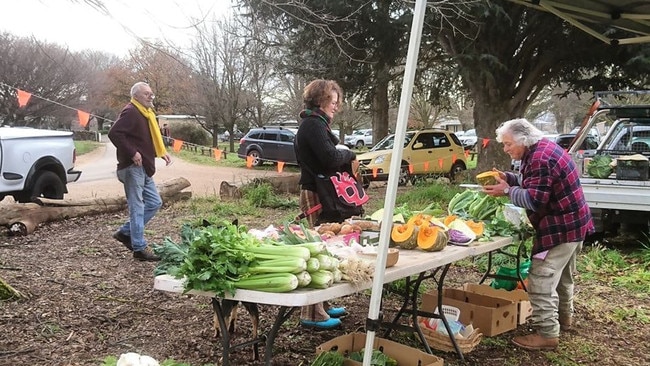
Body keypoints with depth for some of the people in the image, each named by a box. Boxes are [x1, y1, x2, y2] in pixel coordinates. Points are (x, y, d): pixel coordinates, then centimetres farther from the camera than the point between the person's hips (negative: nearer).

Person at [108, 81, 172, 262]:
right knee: (137, 207, -6)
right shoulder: (130, 112, -13)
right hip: (133, 167, -10)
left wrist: (161, 152, 12)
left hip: (144, 168, 10)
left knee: (154, 202, 13)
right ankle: (140, 248, -1)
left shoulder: (146, 113, 18)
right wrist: (132, 153, -23)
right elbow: (114, 133, -23)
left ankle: (125, 232, 22)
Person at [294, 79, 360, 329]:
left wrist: (346, 161, 5)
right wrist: (349, 155, -5)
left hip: (320, 194, 11)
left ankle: (321, 305, 24)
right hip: (317, 196, -11)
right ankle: (312, 314, -4)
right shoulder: (314, 124, -12)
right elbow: (330, 158, -23)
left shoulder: (314, 123, 21)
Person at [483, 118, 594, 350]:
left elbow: (534, 199, -27)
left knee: (541, 281, -9)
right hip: (572, 223, 11)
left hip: (560, 228, -11)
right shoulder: (543, 148, 9)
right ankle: (564, 317, 41)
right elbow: (534, 181, 18)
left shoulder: (540, 159, -24)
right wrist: (508, 178, 4)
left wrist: (507, 191, -16)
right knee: (562, 275, 25)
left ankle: (547, 334, -5)